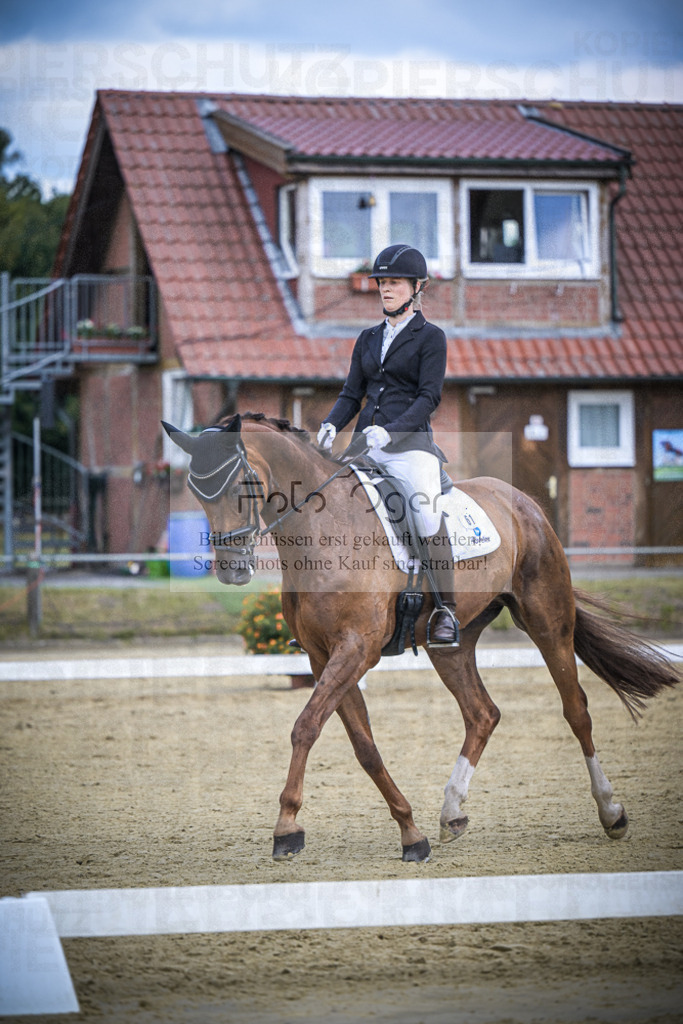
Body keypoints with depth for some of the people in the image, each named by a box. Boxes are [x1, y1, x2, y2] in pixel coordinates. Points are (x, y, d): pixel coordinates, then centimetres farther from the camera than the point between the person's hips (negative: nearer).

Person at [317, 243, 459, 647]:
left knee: (427, 514, -27)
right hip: (367, 443, 6)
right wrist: (331, 425, -3)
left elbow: (429, 397, -7)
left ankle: (446, 612, -22)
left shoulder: (431, 337, 2)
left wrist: (390, 431, -21)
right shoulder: (369, 339, 19)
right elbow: (352, 394, 18)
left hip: (410, 441, -6)